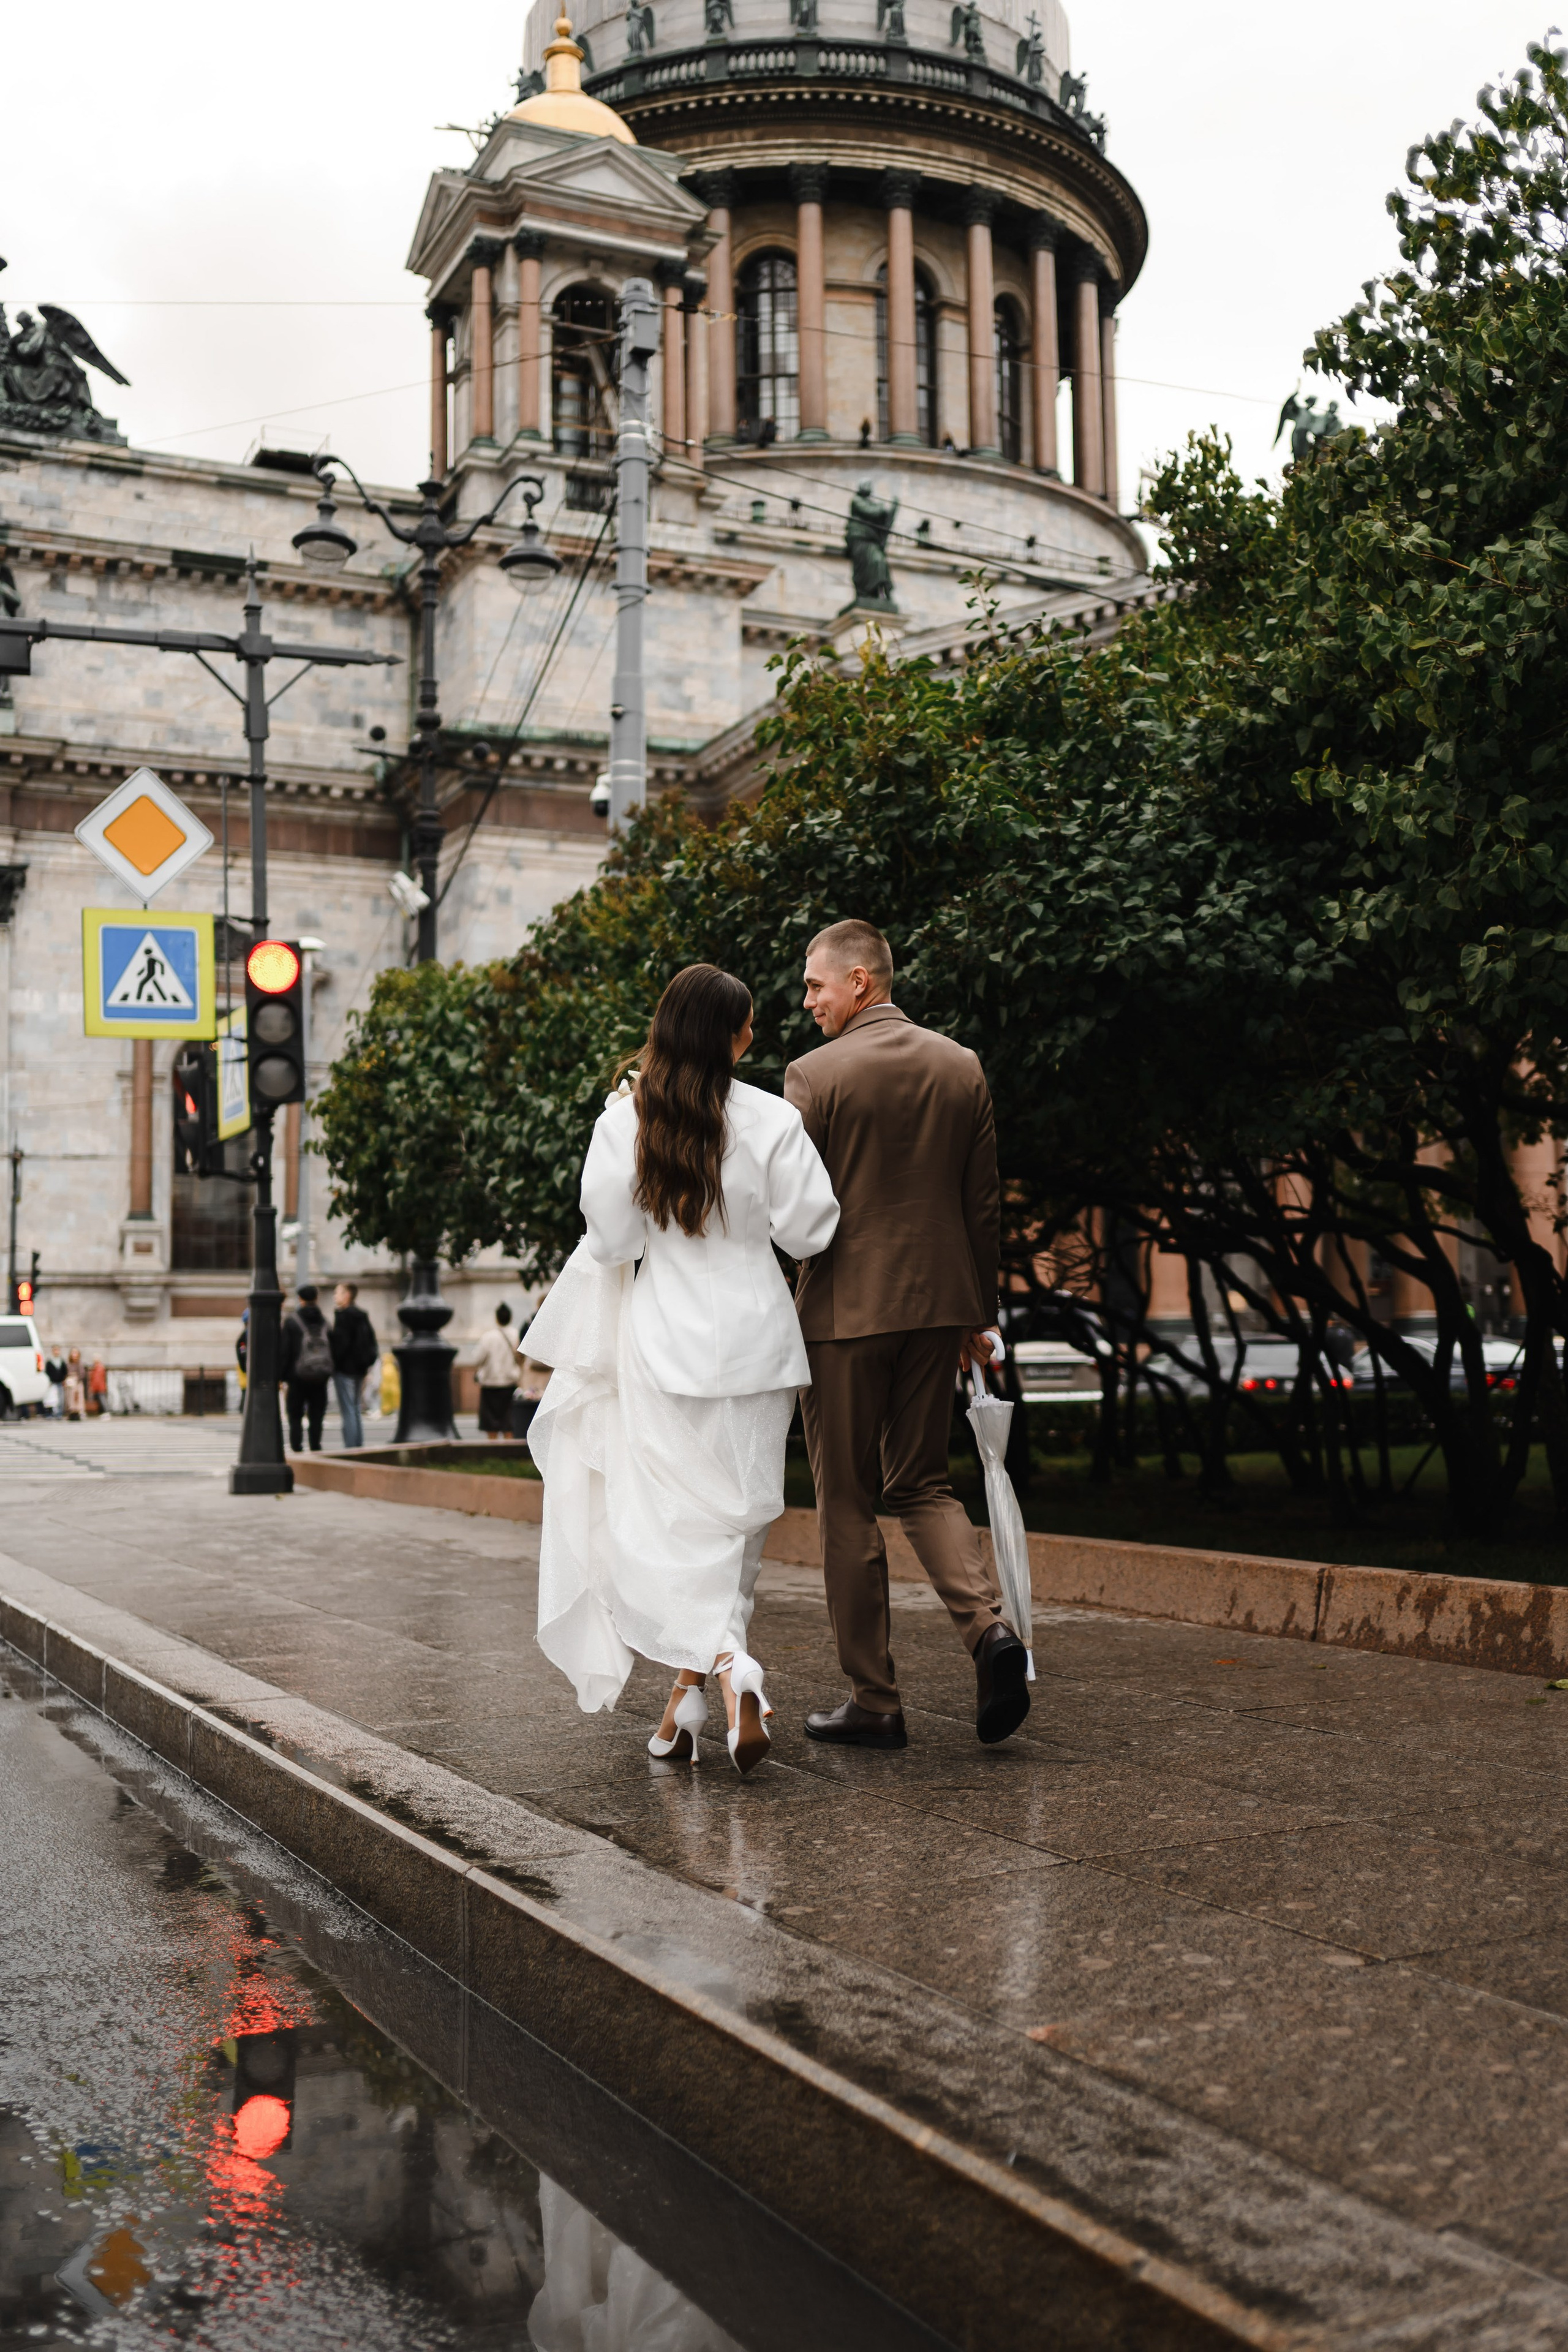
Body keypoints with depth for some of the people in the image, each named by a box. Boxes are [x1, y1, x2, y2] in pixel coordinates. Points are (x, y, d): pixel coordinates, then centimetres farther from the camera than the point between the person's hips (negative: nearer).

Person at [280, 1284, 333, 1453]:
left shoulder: (291, 1321, -6)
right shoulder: (324, 1321, 5)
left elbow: (285, 1350, -7)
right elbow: (332, 1347, 6)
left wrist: (281, 1375, -2)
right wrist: (328, 1372, 12)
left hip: (298, 1376, -3)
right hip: (321, 1376, 3)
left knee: (295, 1416, 5)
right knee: (317, 1416, 7)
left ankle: (297, 1448, -2)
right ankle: (316, 1448, 2)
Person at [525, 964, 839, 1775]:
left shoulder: (625, 1119, -5)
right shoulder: (771, 1119, -6)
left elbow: (613, 1237, -4)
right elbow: (807, 1232, -2)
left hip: (664, 1341, -1)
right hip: (754, 1335, 1)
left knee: (671, 1521, 2)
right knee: (734, 1519, 11)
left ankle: (726, 1665, -16)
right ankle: (692, 1689, 15)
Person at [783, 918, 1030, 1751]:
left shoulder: (815, 1074, -10)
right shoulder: (962, 1067, 6)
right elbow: (983, 1204, 9)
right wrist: (978, 1314, 16)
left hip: (844, 1308, -5)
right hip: (938, 1305, 5)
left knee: (847, 1502, 5)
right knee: (922, 1480, 17)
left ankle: (873, 1701, 11)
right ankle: (988, 1626, -5)